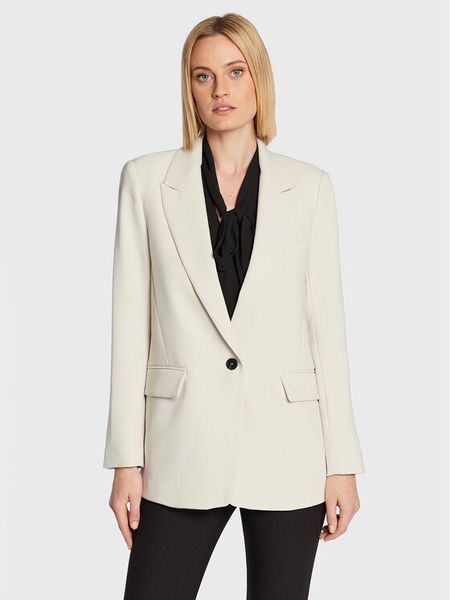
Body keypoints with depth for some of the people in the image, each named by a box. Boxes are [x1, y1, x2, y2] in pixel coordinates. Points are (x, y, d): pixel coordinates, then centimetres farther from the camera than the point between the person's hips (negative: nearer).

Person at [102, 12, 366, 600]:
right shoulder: (146, 179, 4)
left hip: (287, 447, 1)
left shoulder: (309, 186, 5)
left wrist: (343, 462, 1)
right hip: (183, 450, 0)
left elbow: (327, 325, 4)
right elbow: (130, 325, 3)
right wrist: (126, 460, -1)